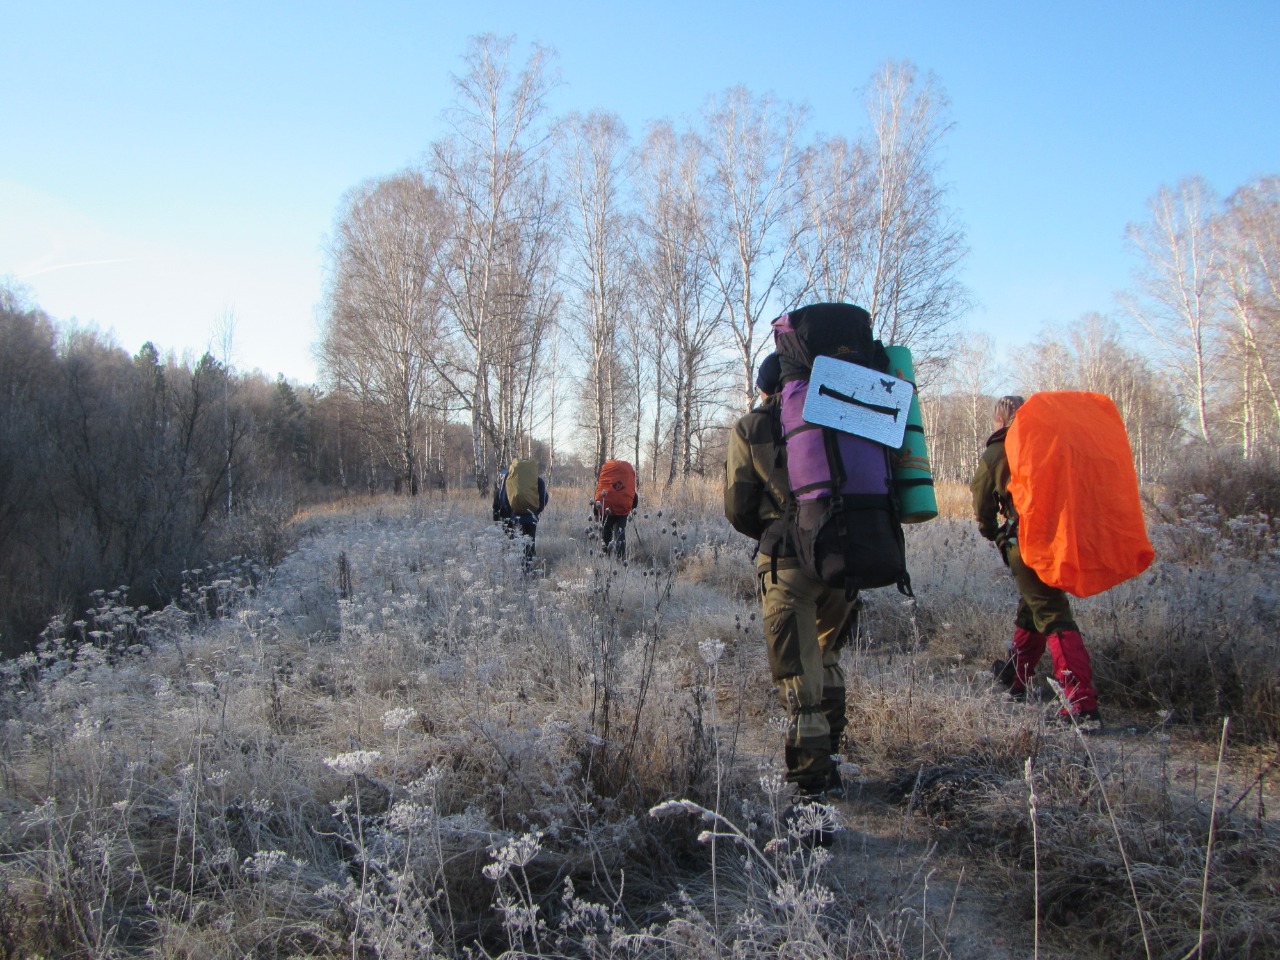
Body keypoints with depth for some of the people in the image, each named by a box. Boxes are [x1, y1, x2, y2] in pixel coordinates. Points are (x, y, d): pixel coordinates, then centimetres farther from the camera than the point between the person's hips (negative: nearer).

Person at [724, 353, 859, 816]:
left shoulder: (750, 429, 4)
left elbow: (738, 507, 2)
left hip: (788, 560, -4)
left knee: (798, 673, -2)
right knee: (826, 656, 23)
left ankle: (813, 783, -5)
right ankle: (829, 763, 29)